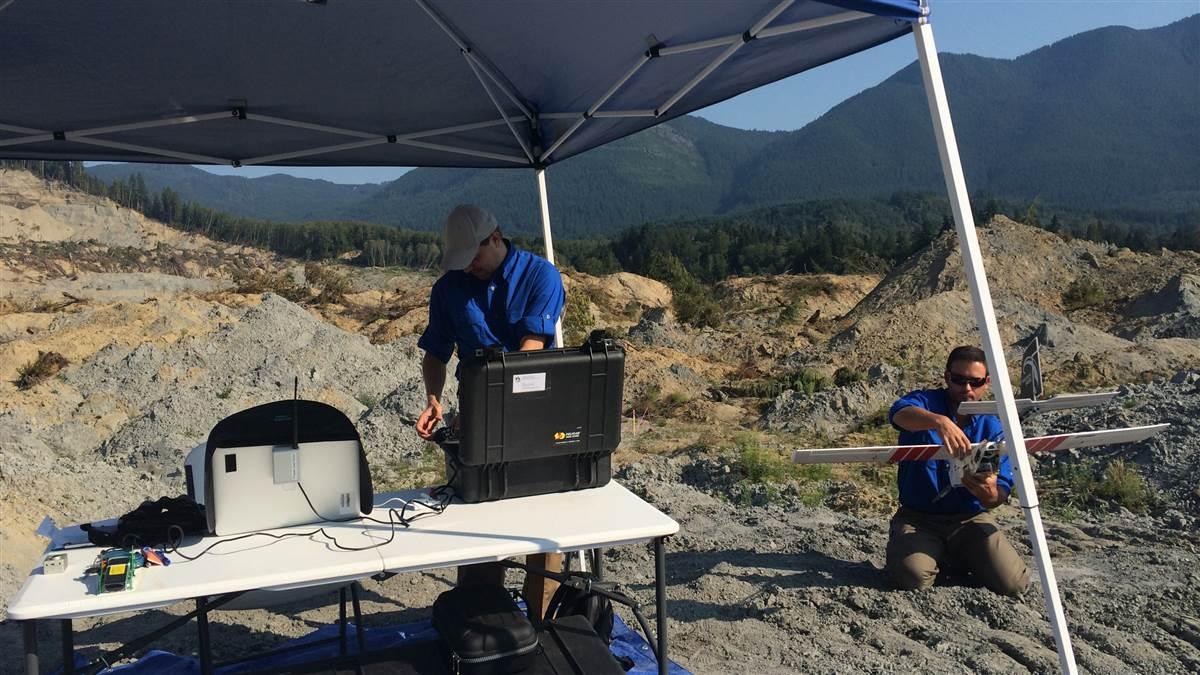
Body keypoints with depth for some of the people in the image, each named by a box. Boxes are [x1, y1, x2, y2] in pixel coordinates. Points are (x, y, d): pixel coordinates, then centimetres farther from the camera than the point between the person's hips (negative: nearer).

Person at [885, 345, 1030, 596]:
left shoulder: (992, 427, -1)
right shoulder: (926, 402, -8)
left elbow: (1001, 494, -7)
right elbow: (900, 412, -35)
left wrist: (990, 494, -33)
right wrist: (939, 421, -55)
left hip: (970, 519, 3)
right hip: (918, 517, -2)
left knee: (1013, 583, -15)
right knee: (914, 577, -27)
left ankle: (960, 557, 17)